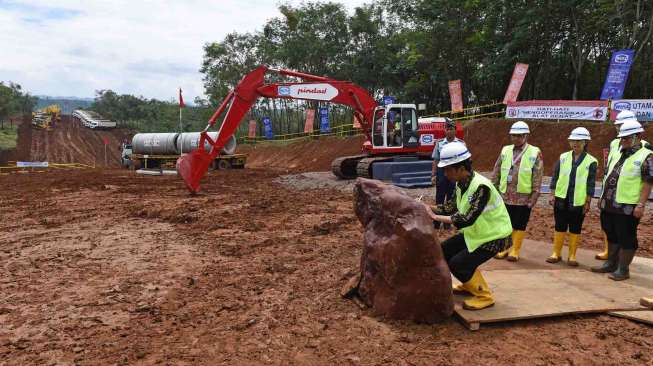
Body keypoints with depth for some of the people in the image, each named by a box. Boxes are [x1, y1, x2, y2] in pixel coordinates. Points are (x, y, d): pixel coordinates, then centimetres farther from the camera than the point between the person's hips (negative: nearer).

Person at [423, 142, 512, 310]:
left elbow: (467, 219, -37)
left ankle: (484, 296, 4)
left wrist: (435, 217, -35)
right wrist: (427, 207, -9)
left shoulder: (481, 187, -31)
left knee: (458, 264, -18)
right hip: (476, 232, 9)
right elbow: (451, 206, 4)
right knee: (445, 250, 9)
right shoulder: (461, 184, -5)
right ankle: (471, 284, 27)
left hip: (495, 236, -9)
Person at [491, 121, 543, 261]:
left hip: (523, 197, -3)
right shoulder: (505, 151, 7)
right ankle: (505, 248, 24)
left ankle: (515, 250, 18)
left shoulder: (535, 153, -4)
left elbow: (537, 178, -6)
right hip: (505, 196, 3)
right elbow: (496, 173, 10)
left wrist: (534, 197, -10)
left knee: (520, 225, 6)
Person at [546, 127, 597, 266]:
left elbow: (590, 184, -2)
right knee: (559, 227, 9)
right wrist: (552, 195, 1)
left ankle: (572, 256, 18)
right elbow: (555, 177, 6)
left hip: (579, 201, -2)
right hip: (561, 199, 2)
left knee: (575, 229, 8)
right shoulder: (563, 157, 3)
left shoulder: (591, 162, -3)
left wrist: (588, 202, -4)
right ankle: (556, 253, 19)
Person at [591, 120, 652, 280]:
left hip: (627, 207, -7)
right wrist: (603, 197, 18)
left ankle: (623, 269, 12)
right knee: (612, 236, 17)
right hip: (609, 205, 8)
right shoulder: (618, 154, 15)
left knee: (626, 238, 1)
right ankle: (610, 264, 29)